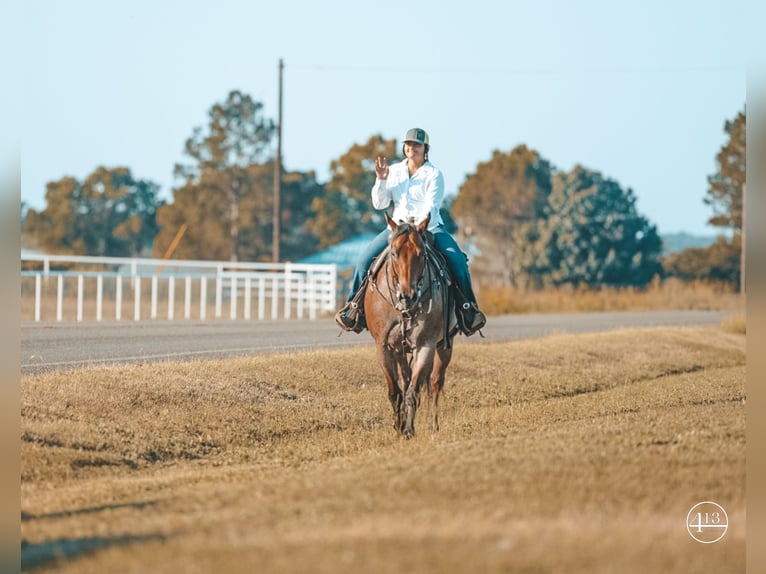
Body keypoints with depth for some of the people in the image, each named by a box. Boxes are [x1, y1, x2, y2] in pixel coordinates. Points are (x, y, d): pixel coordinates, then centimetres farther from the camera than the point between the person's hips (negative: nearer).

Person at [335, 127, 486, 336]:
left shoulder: (433, 174, -4)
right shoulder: (394, 171, 8)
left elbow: (431, 207, -15)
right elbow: (379, 203, 6)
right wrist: (381, 180, -9)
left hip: (430, 227, -3)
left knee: (457, 261, -26)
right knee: (365, 260, -14)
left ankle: (468, 308, -14)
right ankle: (354, 305, 2)